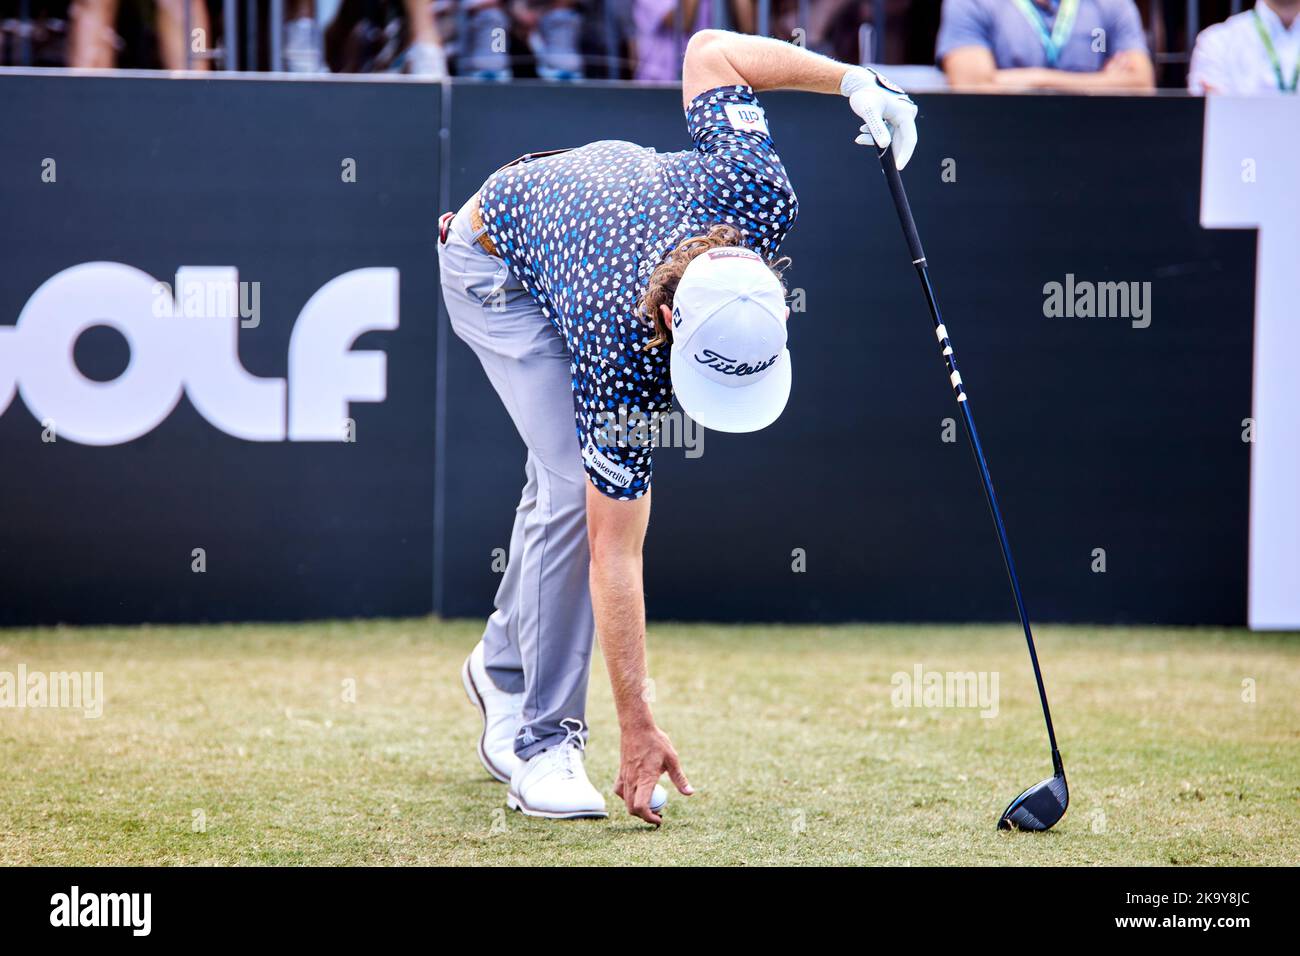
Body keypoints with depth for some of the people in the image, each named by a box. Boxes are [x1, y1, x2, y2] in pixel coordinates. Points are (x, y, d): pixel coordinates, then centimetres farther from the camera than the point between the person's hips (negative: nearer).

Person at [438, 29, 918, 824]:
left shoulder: (761, 193, -36)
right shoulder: (624, 364, -42)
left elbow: (709, 51, -19)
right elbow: (615, 552, -35)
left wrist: (854, 79, -20)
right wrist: (638, 727, -33)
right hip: (496, 265, -6)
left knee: (561, 482, 13)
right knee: (576, 491, -20)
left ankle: (505, 664, 36)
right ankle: (542, 743, -10)